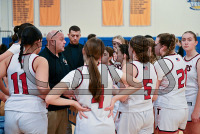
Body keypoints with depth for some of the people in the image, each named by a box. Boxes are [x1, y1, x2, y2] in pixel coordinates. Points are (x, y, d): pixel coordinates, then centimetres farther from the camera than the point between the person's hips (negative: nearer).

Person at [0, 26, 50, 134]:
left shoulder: (9, 60, 8)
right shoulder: (40, 61, -6)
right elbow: (43, 88, -19)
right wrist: (47, 97, 1)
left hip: (10, 112, 4)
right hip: (33, 113, -4)